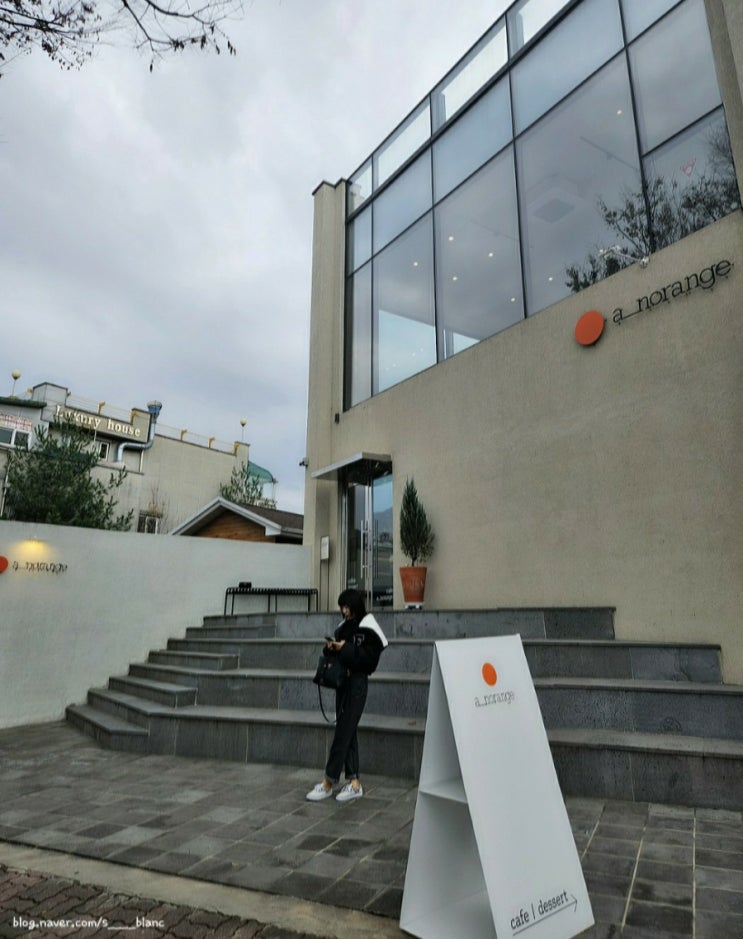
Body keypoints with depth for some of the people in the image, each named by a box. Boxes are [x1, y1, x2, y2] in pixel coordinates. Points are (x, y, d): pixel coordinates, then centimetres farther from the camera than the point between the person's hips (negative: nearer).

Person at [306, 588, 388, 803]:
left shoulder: (369, 629, -11)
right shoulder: (344, 626, 10)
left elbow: (370, 660, -17)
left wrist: (346, 649, -21)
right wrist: (331, 648, -4)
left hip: (357, 683, -8)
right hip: (342, 681, 8)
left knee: (343, 732, -5)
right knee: (348, 732, 10)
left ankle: (328, 782, 2)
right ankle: (354, 782, 17)